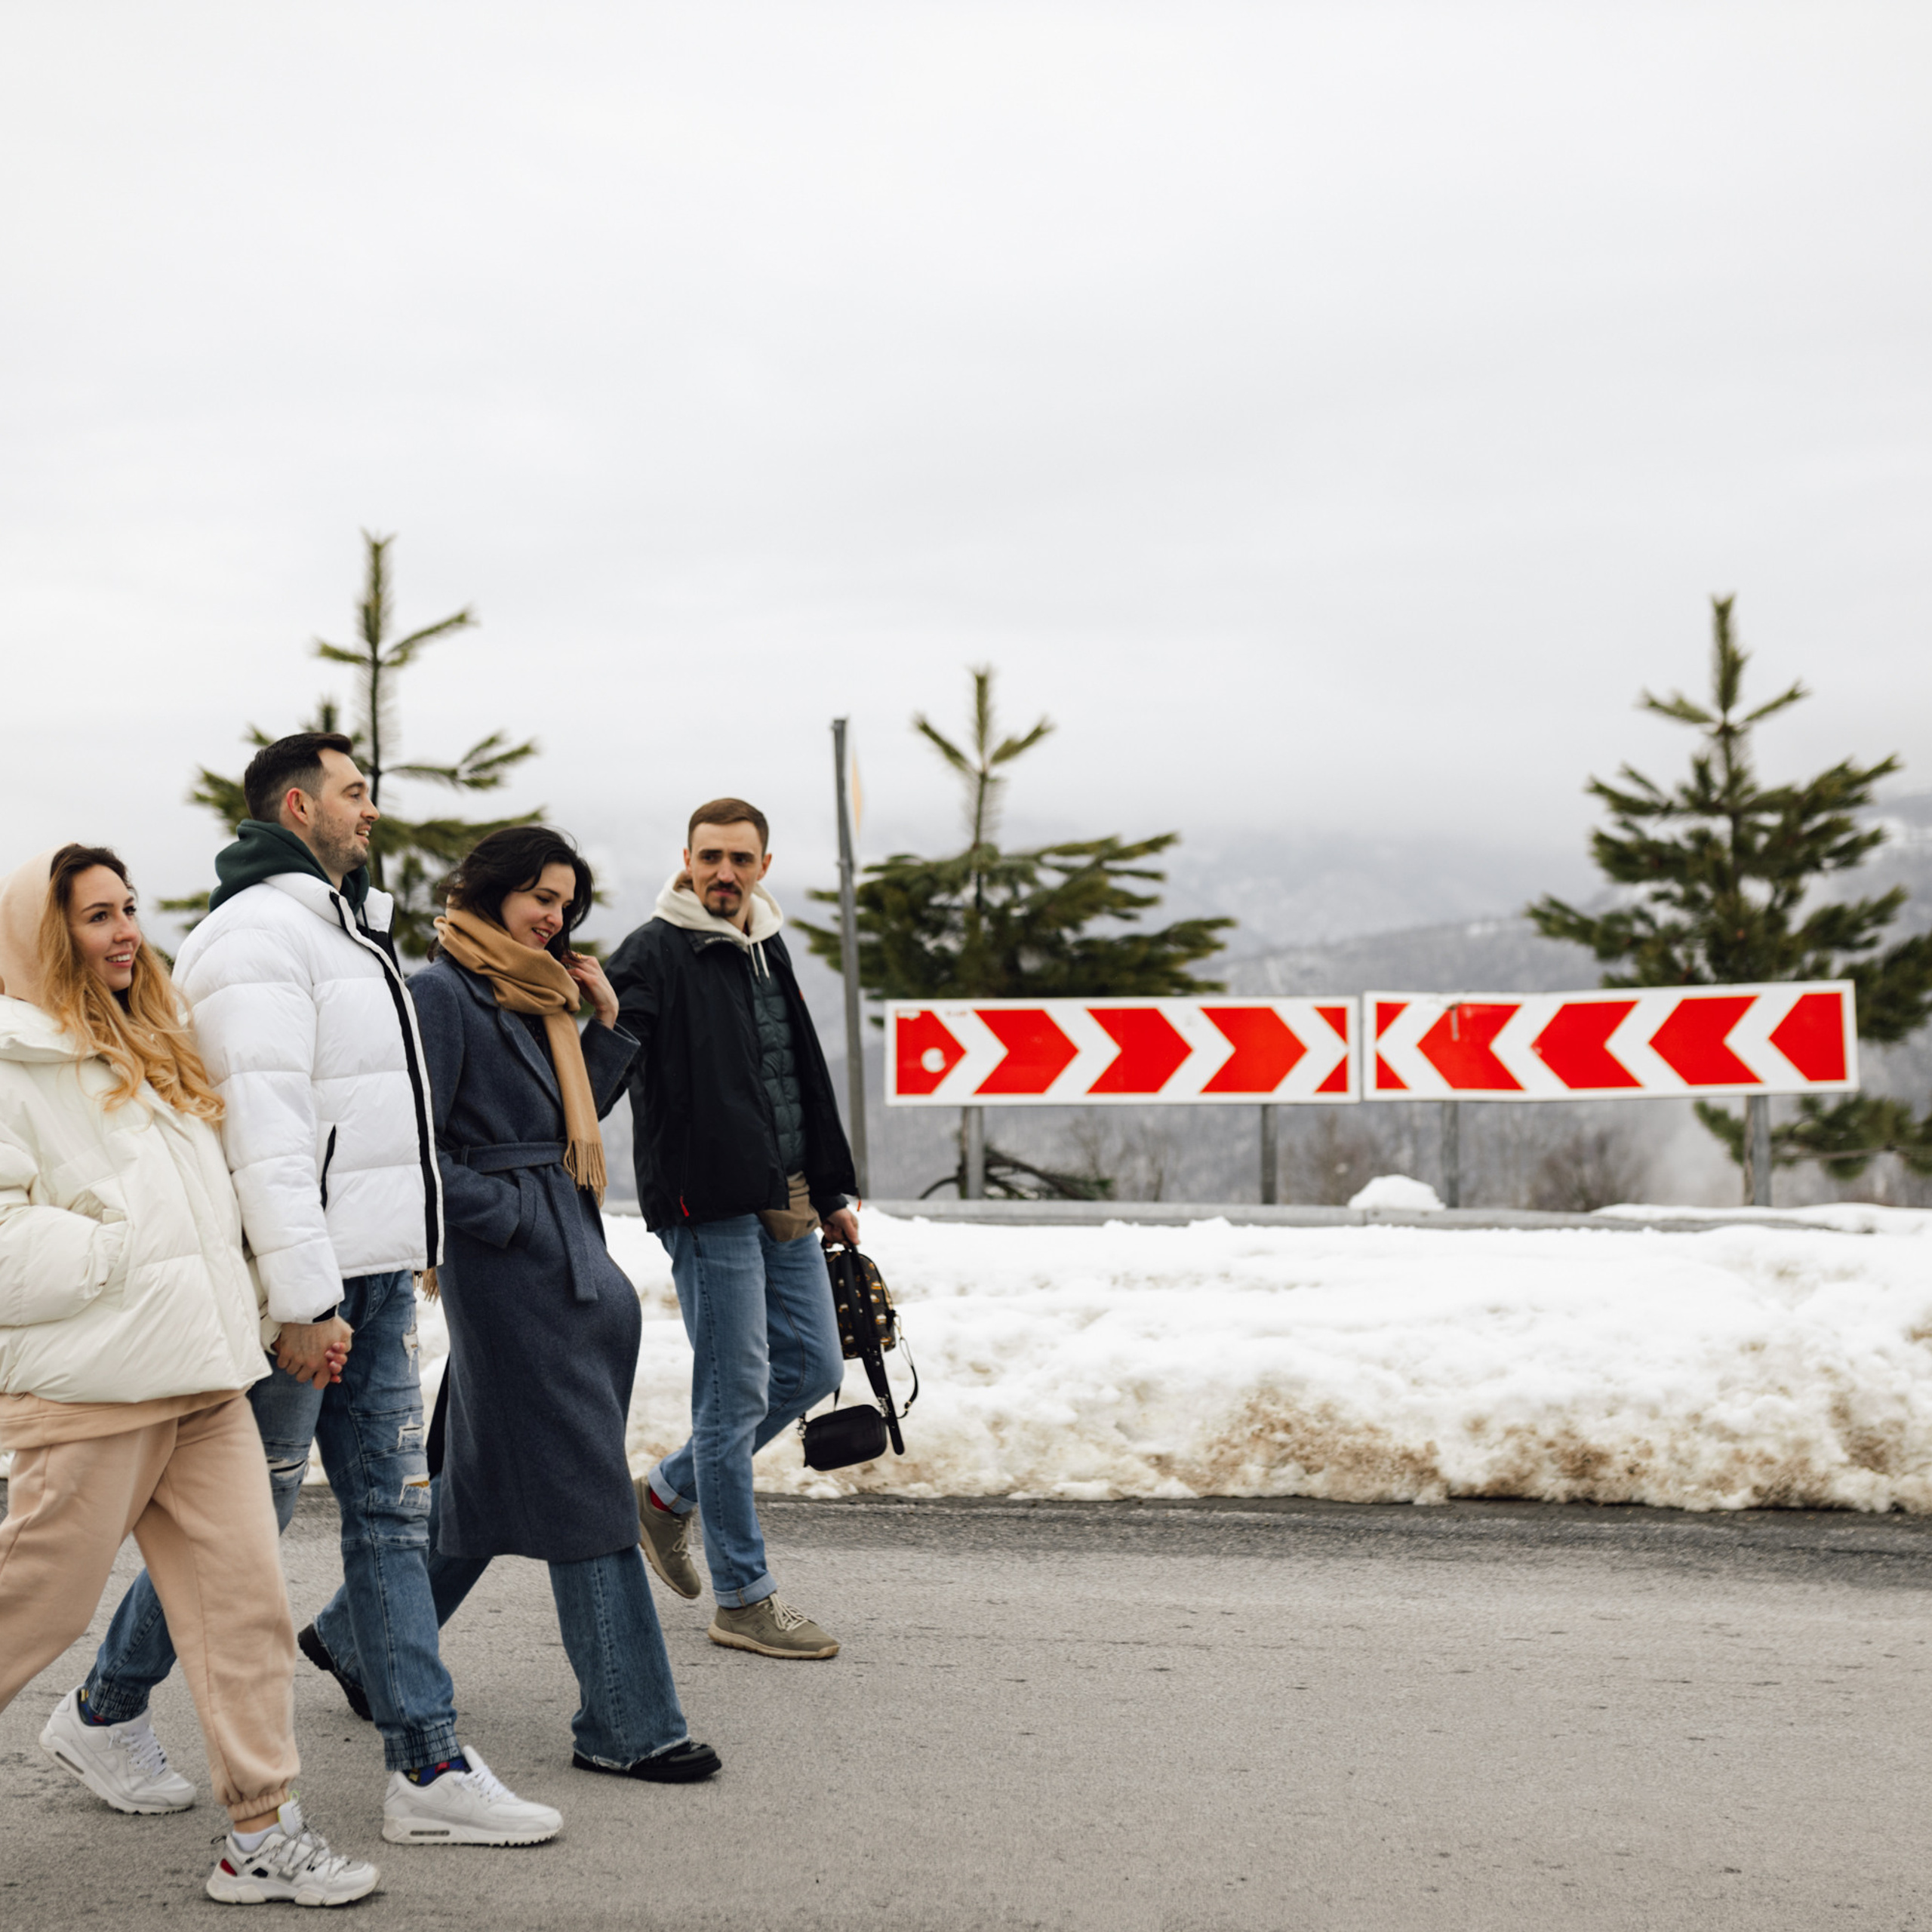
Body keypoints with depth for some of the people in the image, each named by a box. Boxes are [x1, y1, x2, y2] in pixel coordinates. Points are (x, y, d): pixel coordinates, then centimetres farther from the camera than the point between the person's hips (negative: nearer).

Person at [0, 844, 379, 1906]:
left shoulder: (153, 1051, 19)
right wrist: (115, 1253, -14)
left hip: (199, 1377, 8)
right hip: (87, 1382, -7)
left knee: (244, 1599, 3)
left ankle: (263, 1834, 7)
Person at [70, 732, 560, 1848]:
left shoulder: (346, 931, 19)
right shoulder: (258, 936, -13)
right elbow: (263, 1131, -22)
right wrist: (303, 1302, -25)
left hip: (373, 1277, 9)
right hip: (304, 1290, -9)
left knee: (394, 1512, 6)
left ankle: (429, 1769, 8)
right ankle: (107, 1711, 24)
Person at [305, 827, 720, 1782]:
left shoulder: (531, 997, 16)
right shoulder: (443, 995, -11)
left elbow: (578, 1119, 18)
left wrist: (603, 1021, 10)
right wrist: (503, 1215, -16)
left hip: (565, 1252, 9)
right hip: (505, 1263, -9)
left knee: (489, 1475, 17)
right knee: (582, 1486, -6)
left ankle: (360, 1634, 33)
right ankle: (625, 1724, 0)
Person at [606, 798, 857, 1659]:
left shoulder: (768, 952, 16)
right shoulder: (655, 954, -8)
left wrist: (832, 1192, 24)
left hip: (785, 1203, 8)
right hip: (709, 1206, -8)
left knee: (813, 1367, 12)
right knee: (736, 1391, -3)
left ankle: (668, 1494, 29)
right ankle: (743, 1597, 8)